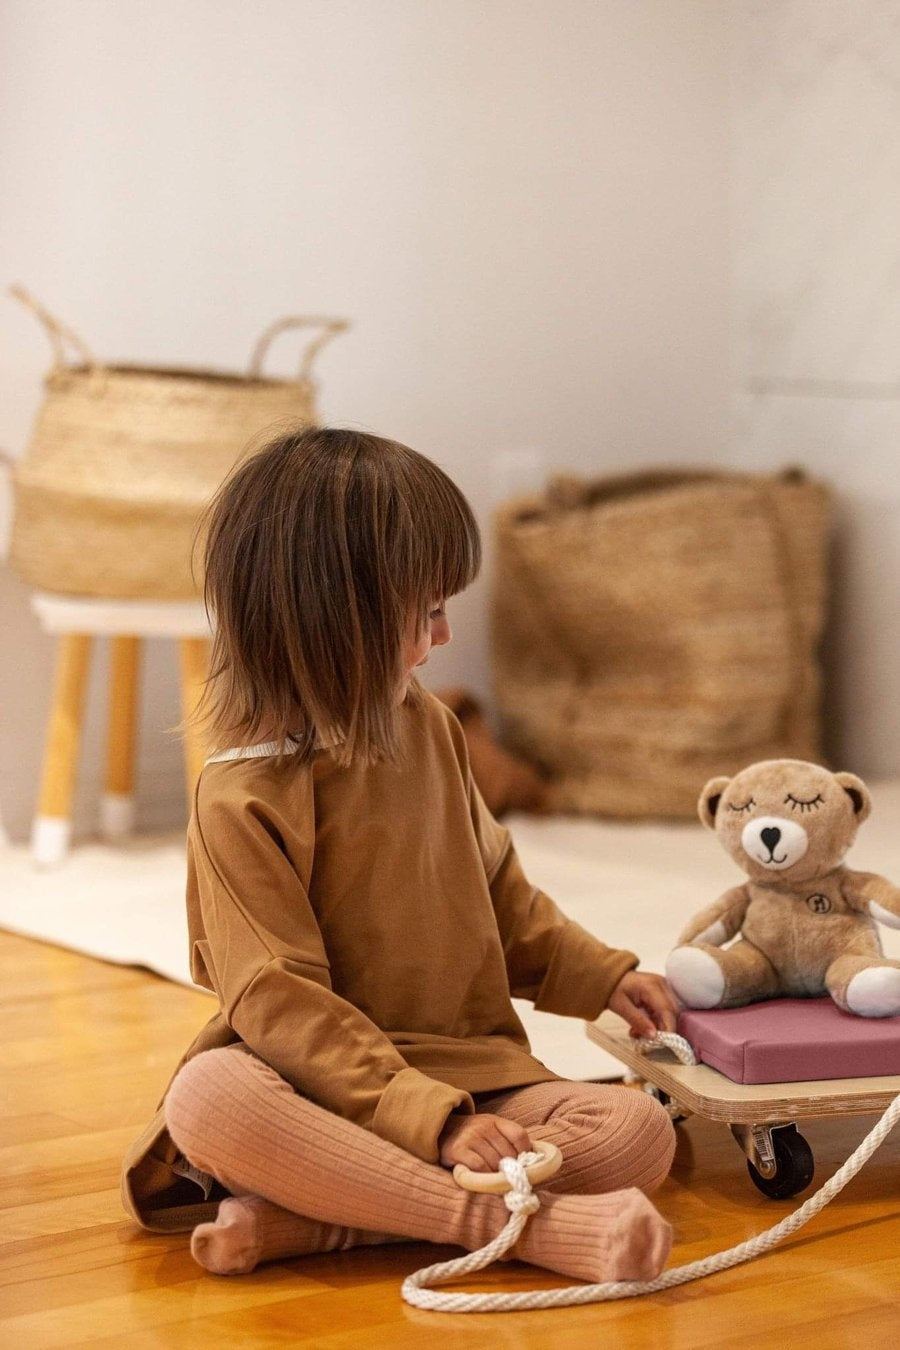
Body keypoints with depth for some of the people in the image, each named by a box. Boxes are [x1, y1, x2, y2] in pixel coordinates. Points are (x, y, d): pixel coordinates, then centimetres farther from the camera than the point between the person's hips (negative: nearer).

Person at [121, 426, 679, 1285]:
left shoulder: (430, 728, 9)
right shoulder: (243, 798, -13)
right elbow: (280, 1005, -18)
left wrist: (598, 976, 18)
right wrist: (434, 1122, -26)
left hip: (468, 1075, 6)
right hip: (321, 1095, -6)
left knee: (640, 1133, -19)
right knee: (208, 1098, -37)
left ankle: (297, 1221, -25)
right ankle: (528, 1223, -38)